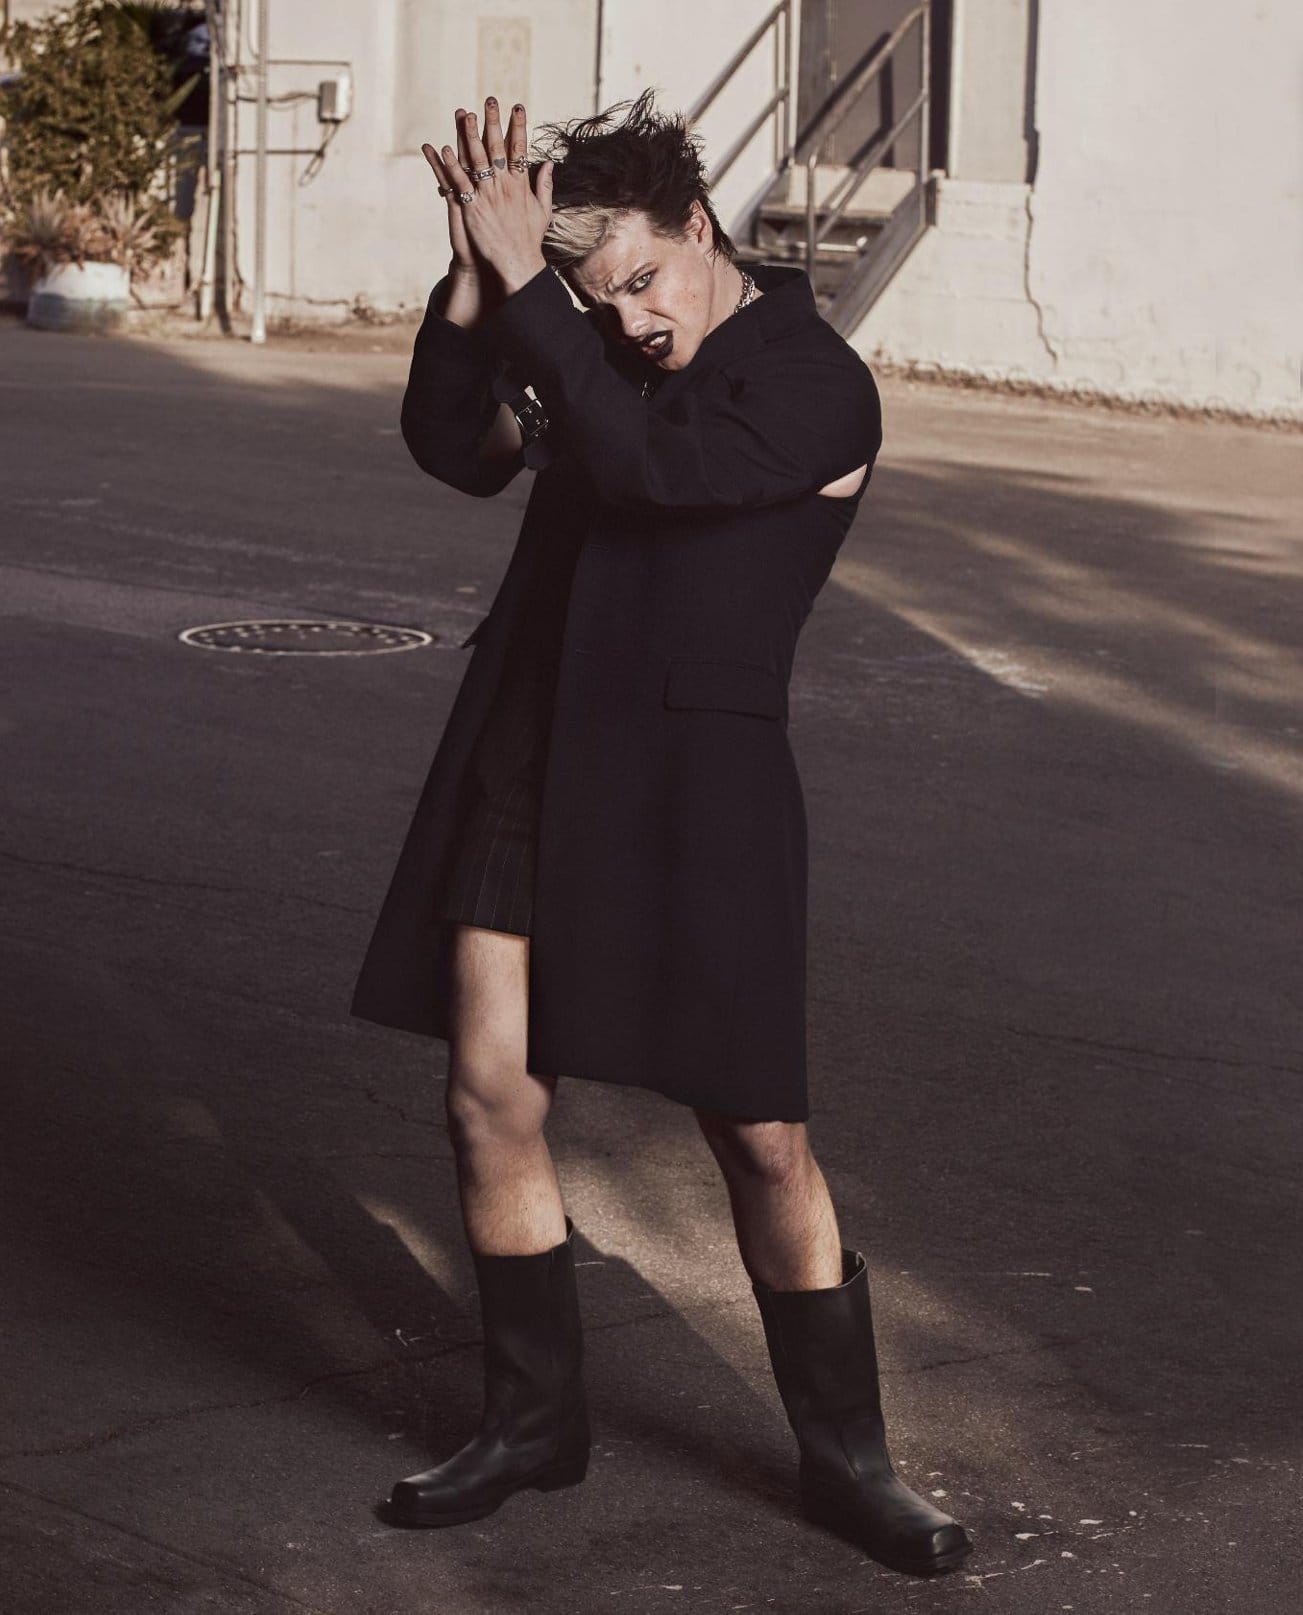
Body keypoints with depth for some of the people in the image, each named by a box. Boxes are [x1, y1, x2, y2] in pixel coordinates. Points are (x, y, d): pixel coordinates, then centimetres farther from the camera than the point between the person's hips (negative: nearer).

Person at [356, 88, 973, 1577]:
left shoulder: (821, 388, -12)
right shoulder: (596, 345, 8)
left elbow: (641, 459, -26)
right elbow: (459, 450, -2)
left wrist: (520, 284, -25)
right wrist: (474, 285, -16)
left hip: (694, 776, -5)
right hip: (529, 754, 5)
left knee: (760, 1137, 0)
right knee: (490, 1096, 3)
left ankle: (844, 1455, 16)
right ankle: (534, 1420, 20)